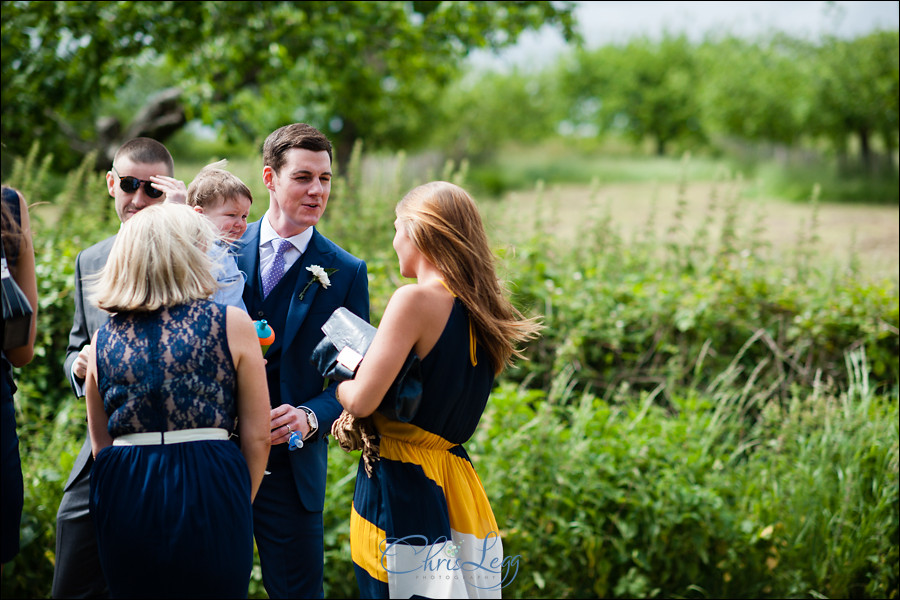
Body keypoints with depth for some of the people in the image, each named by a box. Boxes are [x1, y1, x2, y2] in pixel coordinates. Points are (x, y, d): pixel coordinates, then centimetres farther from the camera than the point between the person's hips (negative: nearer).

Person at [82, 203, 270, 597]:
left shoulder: (104, 338, 8)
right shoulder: (233, 324, -2)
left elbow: (101, 444, 13)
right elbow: (256, 437, 0)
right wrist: (239, 505, 14)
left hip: (125, 500, 3)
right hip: (208, 491, -3)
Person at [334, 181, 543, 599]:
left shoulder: (416, 299, -17)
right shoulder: (480, 307, 7)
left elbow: (361, 400, -20)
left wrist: (340, 385, 2)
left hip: (399, 488, -8)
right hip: (453, 482, 8)